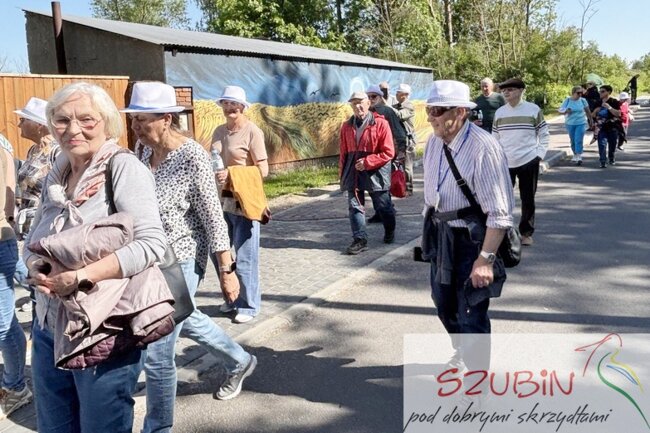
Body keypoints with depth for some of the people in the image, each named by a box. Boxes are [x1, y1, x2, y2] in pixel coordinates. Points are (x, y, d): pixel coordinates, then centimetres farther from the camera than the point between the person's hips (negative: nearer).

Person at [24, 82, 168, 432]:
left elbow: (152, 243, -23)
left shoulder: (124, 169, -13)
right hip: (49, 331, 7)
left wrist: (81, 276, -28)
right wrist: (37, 269, -10)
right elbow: (31, 242, 12)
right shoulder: (55, 177, 8)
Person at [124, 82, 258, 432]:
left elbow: (213, 217, -17)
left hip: (180, 261, -8)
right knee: (185, 318, 27)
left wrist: (226, 271, -15)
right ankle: (240, 362, 51)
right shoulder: (144, 149, -1)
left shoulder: (191, 156, -21)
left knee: (157, 353, -2)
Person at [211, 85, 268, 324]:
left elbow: (262, 170, -12)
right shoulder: (219, 131, 11)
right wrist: (213, 173, -5)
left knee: (244, 257, 1)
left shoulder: (252, 131, -9)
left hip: (244, 202, -6)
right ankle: (232, 298, 31)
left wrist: (231, 175, -22)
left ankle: (249, 305, 17)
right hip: (221, 200, 6)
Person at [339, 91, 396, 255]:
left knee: (383, 207, 10)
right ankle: (360, 240, 7)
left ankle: (389, 233, 35)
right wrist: (342, 173, 9)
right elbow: (344, 153, 13)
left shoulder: (381, 123, -9)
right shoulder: (347, 126, 7)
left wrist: (367, 162, -17)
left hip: (376, 172, -4)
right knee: (354, 206, 0)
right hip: (353, 172, 4)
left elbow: (388, 153, -11)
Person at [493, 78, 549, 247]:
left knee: (528, 199, 7)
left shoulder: (534, 110, -2)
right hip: (505, 163, 2)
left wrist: (539, 154, -6)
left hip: (529, 162, -2)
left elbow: (544, 134, 3)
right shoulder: (499, 112, 5)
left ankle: (526, 233, 20)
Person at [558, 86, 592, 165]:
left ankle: (579, 157, -15)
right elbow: (560, 110, -2)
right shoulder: (567, 100, -3)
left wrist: (590, 120, 14)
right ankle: (575, 155, 30)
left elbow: (587, 111, 8)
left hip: (581, 123, -2)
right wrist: (565, 111, -23)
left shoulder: (583, 100, -3)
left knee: (579, 140, -12)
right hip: (570, 124, 2)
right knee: (572, 141, 12)